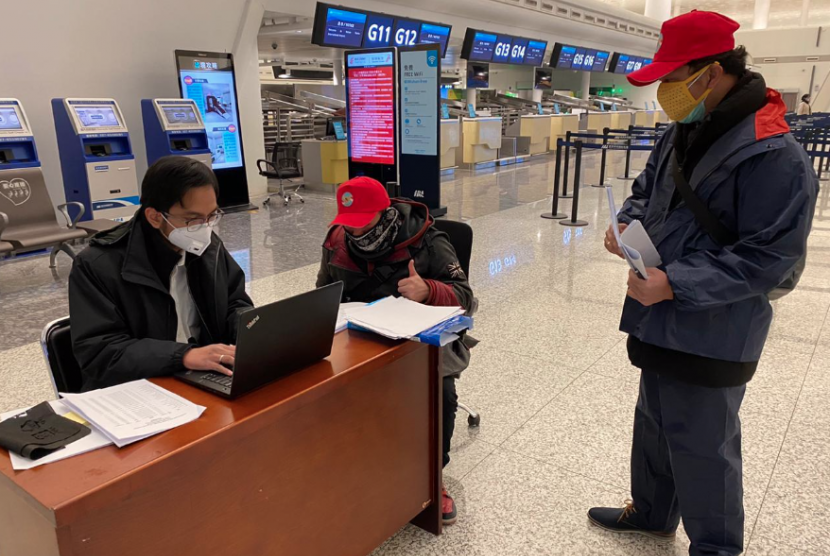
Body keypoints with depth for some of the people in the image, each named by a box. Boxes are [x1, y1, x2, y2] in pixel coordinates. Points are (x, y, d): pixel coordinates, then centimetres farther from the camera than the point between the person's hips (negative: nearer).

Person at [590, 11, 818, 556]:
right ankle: (651, 512, 47)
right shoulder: (685, 132, 5)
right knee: (654, 423, 24)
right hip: (662, 323, 9)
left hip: (711, 336, -9)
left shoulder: (773, 156, -22)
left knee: (702, 445, 5)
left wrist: (675, 284, -27)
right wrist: (628, 222, -2)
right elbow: (649, 188, 20)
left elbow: (769, 258, -23)